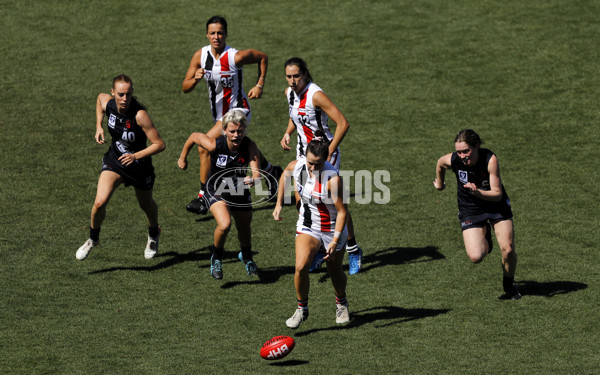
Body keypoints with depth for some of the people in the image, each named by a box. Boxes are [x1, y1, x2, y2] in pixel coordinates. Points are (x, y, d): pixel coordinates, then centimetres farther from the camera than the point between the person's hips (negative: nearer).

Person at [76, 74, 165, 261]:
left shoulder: (139, 114, -32)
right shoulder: (107, 102, -18)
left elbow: (159, 144, -27)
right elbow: (100, 97, 11)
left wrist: (136, 156, -37)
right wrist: (99, 126, 2)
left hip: (139, 165, -3)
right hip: (114, 160, 3)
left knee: (146, 205, 22)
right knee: (100, 202, -16)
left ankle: (154, 234, 55)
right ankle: (93, 239, 11)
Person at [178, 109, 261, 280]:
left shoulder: (250, 147, -25)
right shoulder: (214, 145, -27)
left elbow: (256, 173, -31)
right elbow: (194, 136, -8)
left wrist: (253, 179, -55)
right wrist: (183, 158, 6)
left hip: (240, 191, 3)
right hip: (217, 191, -3)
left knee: (244, 229, 17)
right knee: (224, 225, -26)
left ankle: (246, 257, 52)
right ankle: (216, 257, 4)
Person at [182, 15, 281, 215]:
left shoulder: (236, 56, -21)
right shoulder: (200, 56, -8)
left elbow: (263, 57, -2)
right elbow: (185, 88, -6)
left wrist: (259, 85, -7)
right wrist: (195, 79, -27)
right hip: (218, 114, 7)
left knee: (204, 147, -21)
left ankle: (203, 197, -13)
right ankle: (272, 172, 54)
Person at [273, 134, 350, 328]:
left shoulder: (332, 178, -30)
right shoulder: (296, 166, -16)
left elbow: (342, 211, -24)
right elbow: (286, 174, 10)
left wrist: (335, 241, -27)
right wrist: (279, 204, 7)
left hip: (333, 229, -3)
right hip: (307, 226, 3)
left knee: (335, 271, 13)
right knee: (301, 266, -16)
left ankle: (341, 303, 44)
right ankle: (302, 309, 4)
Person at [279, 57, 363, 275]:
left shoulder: (316, 95, -22)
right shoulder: (290, 93, 1)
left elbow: (343, 124, -23)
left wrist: (329, 153, -23)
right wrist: (287, 133, 4)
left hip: (325, 153, -7)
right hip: (303, 152, 7)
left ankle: (353, 251, 12)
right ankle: (318, 251, 14)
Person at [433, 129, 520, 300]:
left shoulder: (490, 159, -28)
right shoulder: (452, 160, -22)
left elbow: (497, 194, -25)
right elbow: (440, 163, 5)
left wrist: (478, 193, -43)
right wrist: (440, 183, 23)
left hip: (496, 205, -1)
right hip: (470, 210, 1)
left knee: (508, 249, -14)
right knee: (476, 257, -17)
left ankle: (509, 286, 16)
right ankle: (484, 235, 20)